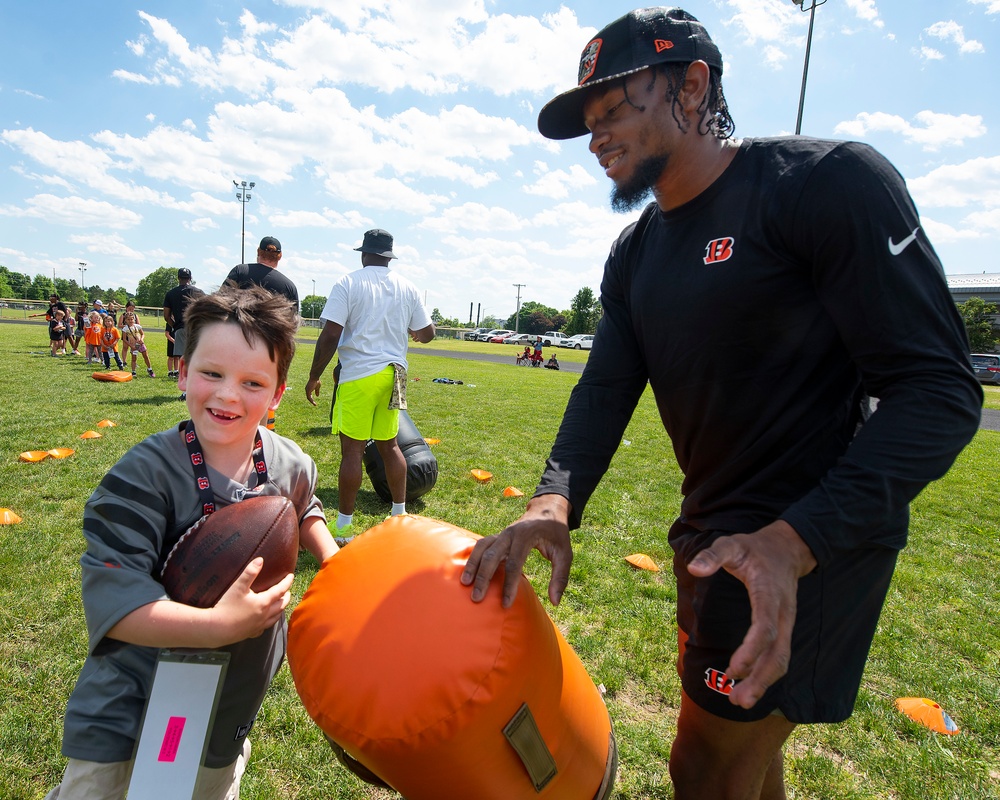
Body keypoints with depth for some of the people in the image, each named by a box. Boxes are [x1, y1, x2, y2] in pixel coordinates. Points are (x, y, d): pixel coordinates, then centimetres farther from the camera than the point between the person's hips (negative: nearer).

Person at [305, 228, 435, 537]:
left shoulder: (349, 283, -5)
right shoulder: (407, 287, 8)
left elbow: (330, 335, -11)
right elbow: (427, 333, 12)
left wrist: (314, 377, -2)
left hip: (359, 375, -5)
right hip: (393, 375, 5)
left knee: (352, 450, 1)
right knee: (389, 445, 17)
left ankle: (344, 526, 9)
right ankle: (400, 514, 25)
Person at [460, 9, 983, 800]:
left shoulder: (829, 182, -14)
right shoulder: (635, 255, 8)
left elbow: (939, 389, -18)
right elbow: (605, 388, 0)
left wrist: (793, 543, -30)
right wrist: (553, 505, -19)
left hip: (815, 539, -7)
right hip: (713, 531, 7)